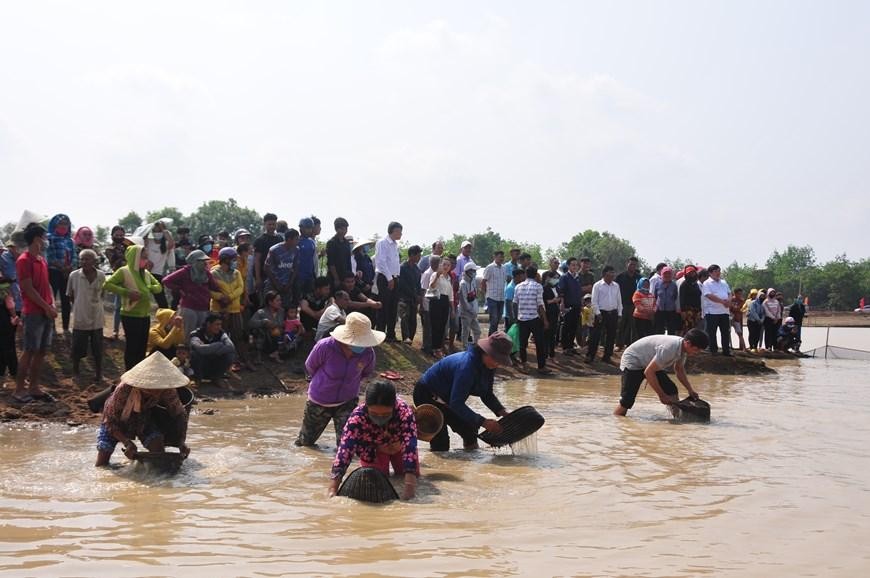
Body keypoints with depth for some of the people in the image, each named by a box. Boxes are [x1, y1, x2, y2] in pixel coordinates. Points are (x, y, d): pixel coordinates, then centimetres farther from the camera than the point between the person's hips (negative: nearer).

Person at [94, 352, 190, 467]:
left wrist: (182, 442, -30)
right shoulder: (124, 390, -39)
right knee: (101, 466, -5)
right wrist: (127, 443, -44)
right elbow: (111, 422, -29)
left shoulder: (168, 391, -31)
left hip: (144, 419, 2)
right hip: (117, 420, -2)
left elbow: (179, 414, -15)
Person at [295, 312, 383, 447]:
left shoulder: (368, 353, -22)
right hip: (319, 401, 0)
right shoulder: (325, 347, -30)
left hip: (347, 401, 1)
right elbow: (310, 366, -7)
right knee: (305, 442, 23)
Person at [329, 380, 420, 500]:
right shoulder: (357, 417, -41)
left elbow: (410, 445, -46)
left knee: (415, 475, 2)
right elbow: (345, 449, -46)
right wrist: (333, 487, -55)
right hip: (373, 449, 0)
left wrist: (410, 483, -57)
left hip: (399, 445, 1)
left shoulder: (405, 412, -42)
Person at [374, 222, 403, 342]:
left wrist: (396, 277, 9)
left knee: (393, 308, 8)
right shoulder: (382, 243, -10)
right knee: (383, 307, -5)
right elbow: (381, 262, -16)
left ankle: (391, 335, 14)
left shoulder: (396, 244, 14)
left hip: (394, 278, 8)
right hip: (384, 278, -8)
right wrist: (389, 278, -16)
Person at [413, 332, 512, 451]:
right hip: (427, 395, -9)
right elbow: (456, 403, -38)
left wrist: (502, 412, -13)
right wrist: (483, 422, -40)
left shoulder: (487, 366, -9)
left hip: (445, 398, 9)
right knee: (441, 444, -18)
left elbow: (487, 394, 4)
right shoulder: (468, 365, -37)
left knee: (470, 432, 9)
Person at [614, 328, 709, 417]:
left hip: (650, 363, 9)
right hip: (632, 361, -9)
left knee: (672, 390, -5)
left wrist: (690, 390, 2)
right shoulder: (669, 348, -36)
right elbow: (648, 372, -32)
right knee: (627, 402, -17)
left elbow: (679, 370, 12)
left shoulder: (682, 347, -8)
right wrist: (662, 395, -24)